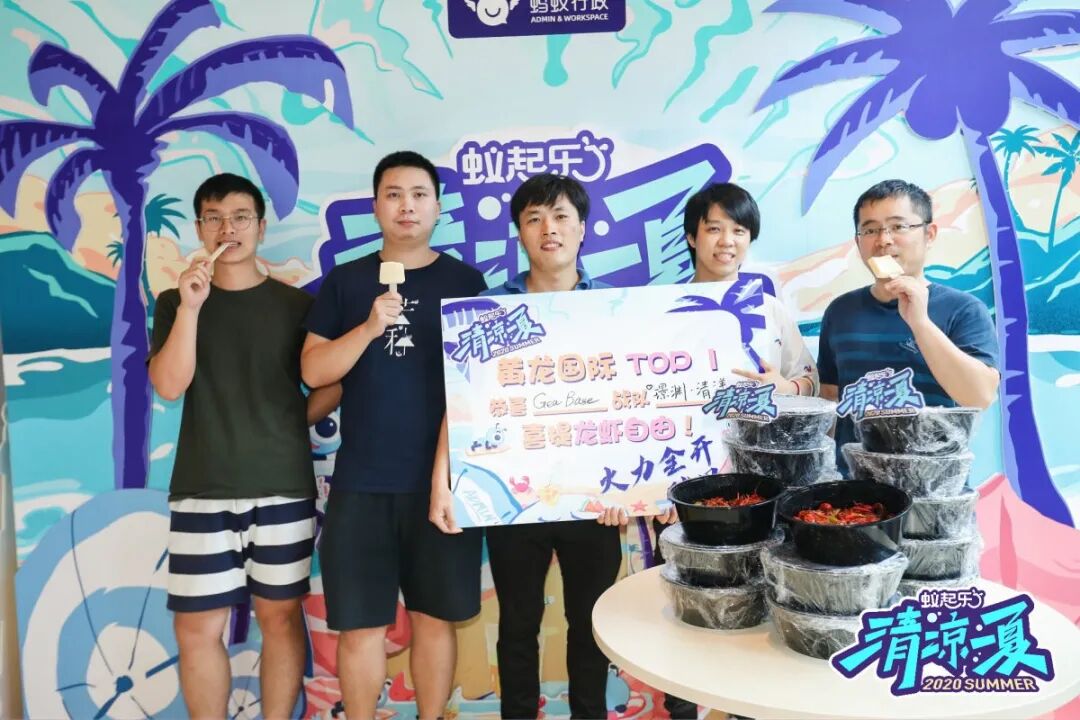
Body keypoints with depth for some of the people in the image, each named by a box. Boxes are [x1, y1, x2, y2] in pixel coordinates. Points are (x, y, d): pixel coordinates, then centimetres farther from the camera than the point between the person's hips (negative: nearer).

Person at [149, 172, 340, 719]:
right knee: (197, 627, 4)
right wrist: (190, 308, -15)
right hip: (201, 490, 1)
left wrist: (290, 424, -4)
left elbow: (333, 383, 6)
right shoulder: (175, 303, 7)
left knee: (280, 616, 8)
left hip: (283, 487, 0)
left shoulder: (295, 304, 4)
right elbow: (169, 385, -7)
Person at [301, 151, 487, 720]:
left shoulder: (465, 282, 3)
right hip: (360, 482, 1)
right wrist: (370, 326, -16)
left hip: (441, 480, -1)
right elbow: (313, 371, 0)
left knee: (434, 617, 9)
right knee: (360, 625, 7)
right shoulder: (344, 282, 7)